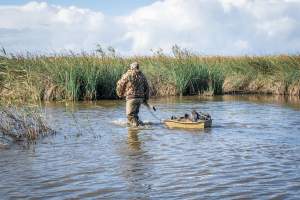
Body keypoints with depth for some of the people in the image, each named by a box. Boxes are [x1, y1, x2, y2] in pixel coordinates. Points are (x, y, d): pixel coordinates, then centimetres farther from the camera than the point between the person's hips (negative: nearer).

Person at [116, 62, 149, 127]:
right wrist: (146, 98, 21)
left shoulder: (127, 75, -3)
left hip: (131, 97, -6)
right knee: (135, 113, 21)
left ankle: (135, 124, -13)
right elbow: (147, 87, 15)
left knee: (130, 115, -2)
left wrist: (120, 94, 15)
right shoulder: (142, 75, 11)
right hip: (140, 98, 6)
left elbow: (120, 85, 0)